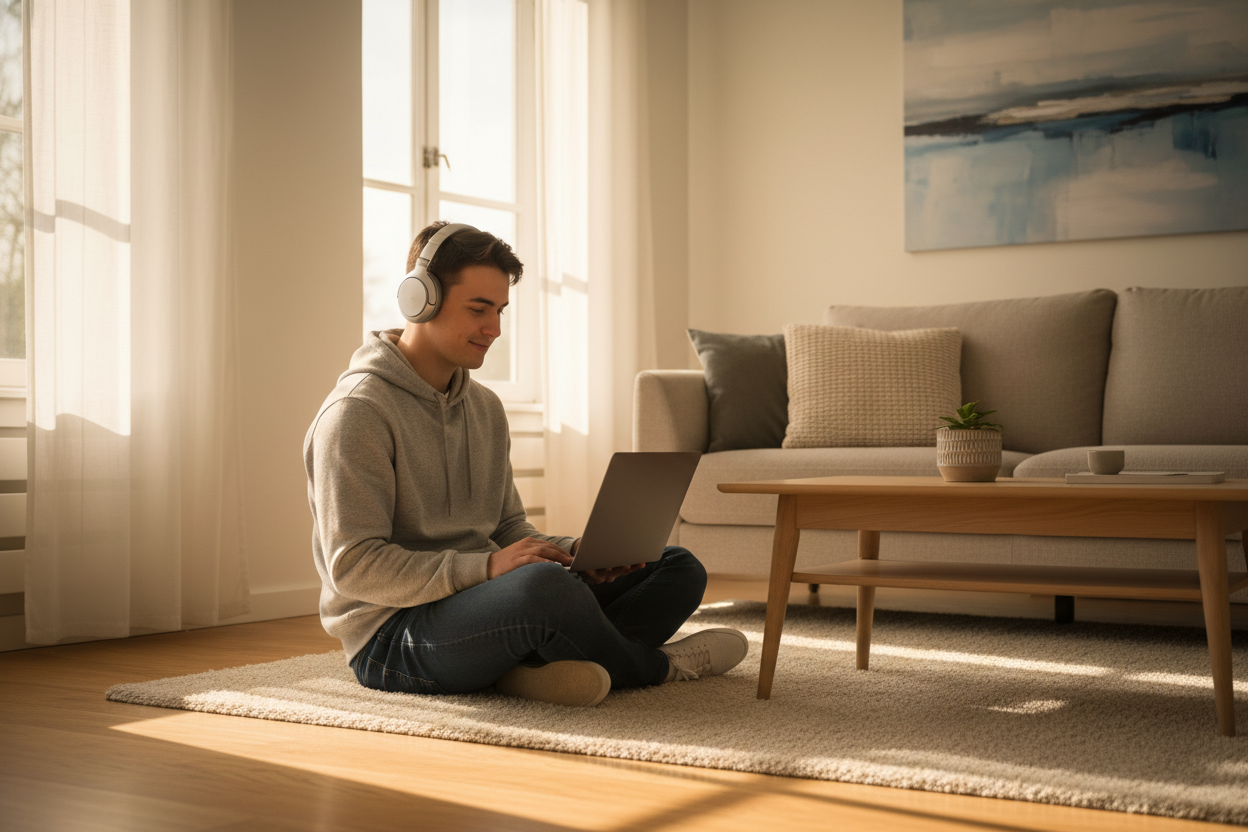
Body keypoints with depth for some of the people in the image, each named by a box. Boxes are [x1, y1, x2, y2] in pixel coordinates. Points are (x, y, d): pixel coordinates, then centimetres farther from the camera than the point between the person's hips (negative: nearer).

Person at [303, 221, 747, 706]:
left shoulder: (485, 407, 15)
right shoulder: (358, 412, -12)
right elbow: (354, 567, -19)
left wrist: (580, 553, -4)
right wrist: (486, 567, -28)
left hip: (482, 598, 9)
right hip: (394, 637, -9)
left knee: (679, 569, 2)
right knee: (541, 583, -39)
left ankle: (539, 667, -24)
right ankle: (652, 665, -6)